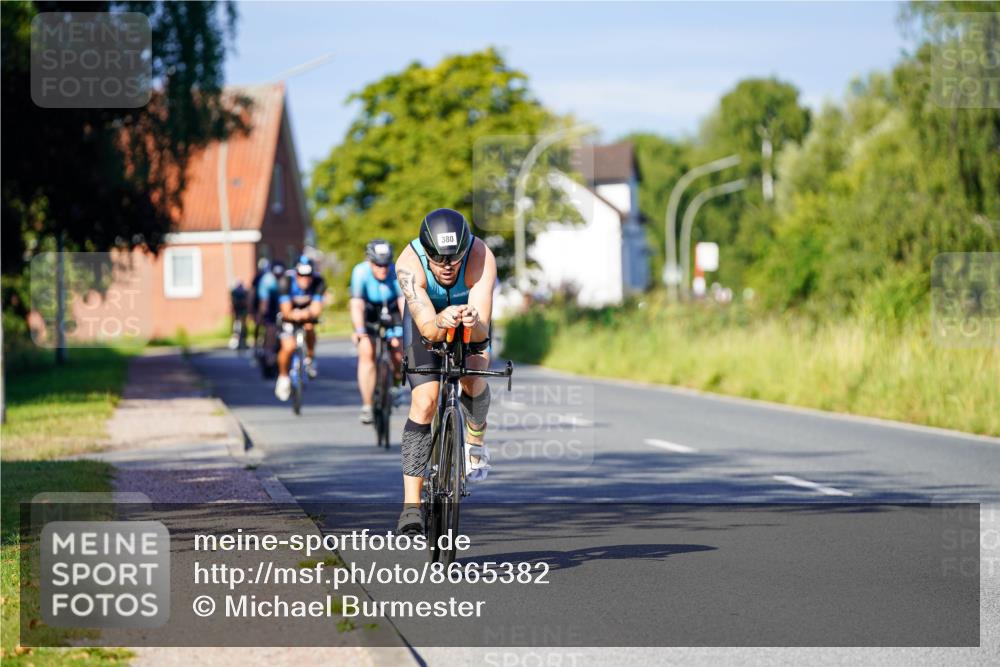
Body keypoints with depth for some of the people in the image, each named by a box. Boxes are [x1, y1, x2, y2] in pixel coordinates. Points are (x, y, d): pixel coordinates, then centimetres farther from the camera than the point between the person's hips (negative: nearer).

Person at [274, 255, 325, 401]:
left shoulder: (318, 282, -28)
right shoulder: (288, 281, -30)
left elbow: (317, 309, -33)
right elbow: (286, 311, -31)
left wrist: (308, 314, -54)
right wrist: (293, 315, -52)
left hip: (307, 312, 2)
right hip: (289, 314, -2)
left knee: (309, 326, -32)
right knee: (288, 347, -18)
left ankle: (310, 358, -6)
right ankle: (283, 377, 9)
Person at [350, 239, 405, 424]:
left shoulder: (397, 273, -28)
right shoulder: (360, 272, -30)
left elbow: (403, 303, -37)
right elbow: (356, 305, -39)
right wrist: (359, 331, -54)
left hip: (391, 312, 1)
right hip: (368, 313, -1)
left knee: (399, 354, -12)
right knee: (366, 353, -18)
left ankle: (395, 385, 21)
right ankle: (366, 405, -14)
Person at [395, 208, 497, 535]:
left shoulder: (481, 257, -37)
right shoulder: (409, 263, -36)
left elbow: (483, 327, -43)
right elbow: (427, 328, -43)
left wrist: (474, 322, -65)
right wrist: (441, 322, -64)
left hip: (470, 315, 1)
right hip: (428, 318, -1)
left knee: (472, 376, -22)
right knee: (424, 403, -15)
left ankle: (476, 438, 13)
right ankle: (411, 505, -14)